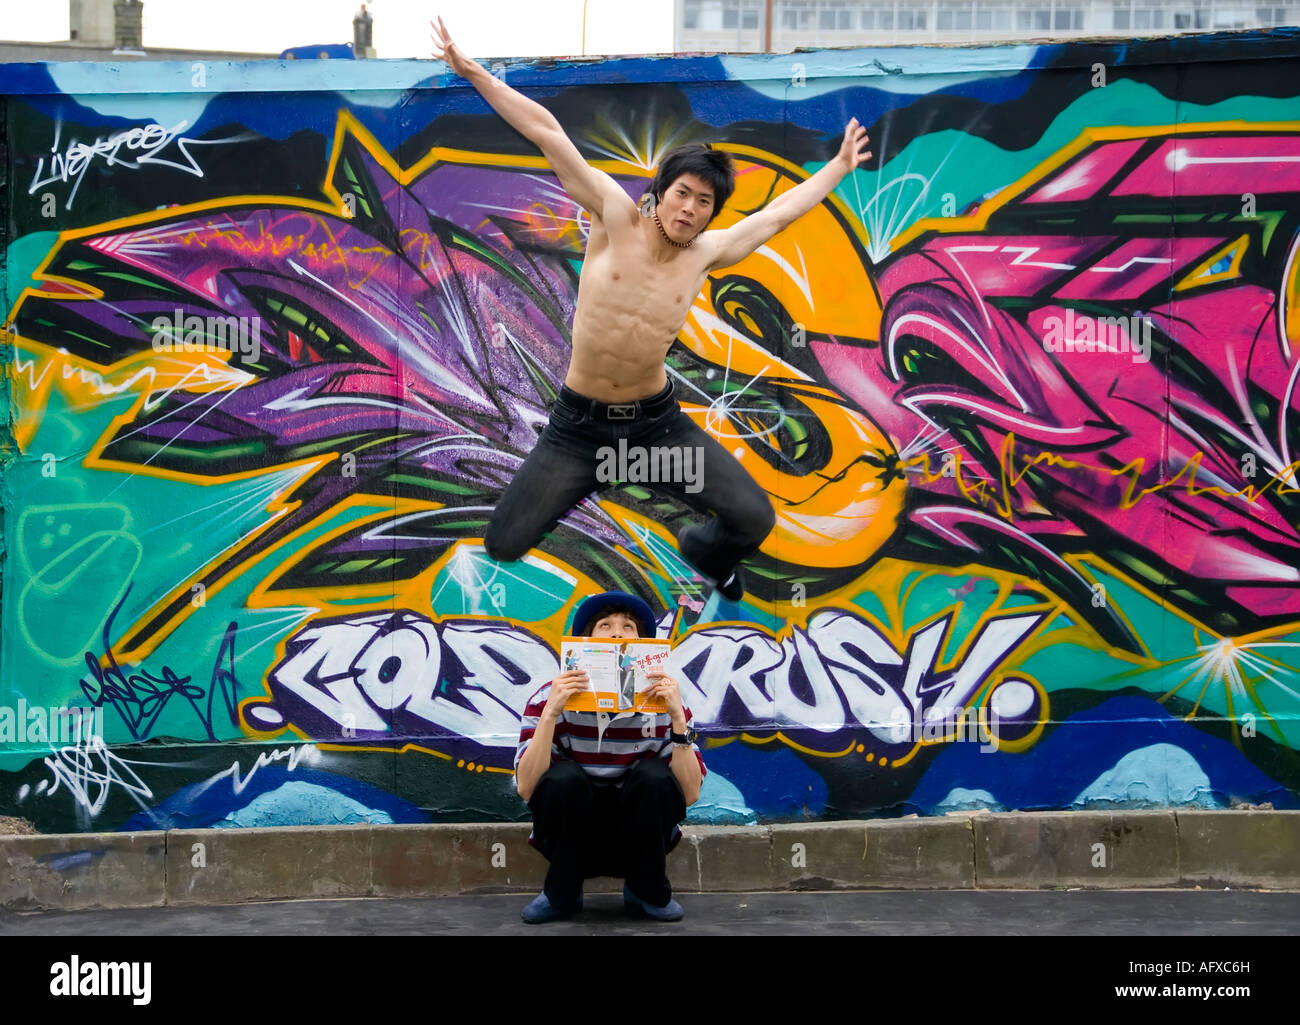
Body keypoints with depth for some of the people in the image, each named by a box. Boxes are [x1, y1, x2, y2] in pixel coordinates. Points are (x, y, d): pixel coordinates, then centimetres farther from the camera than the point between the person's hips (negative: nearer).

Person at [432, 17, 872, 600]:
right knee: (503, 547, -6)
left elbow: (778, 213, 14)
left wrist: (841, 165, 23)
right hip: (580, 424, -2)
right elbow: (547, 133, -14)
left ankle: (704, 553, 34)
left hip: (657, 420, 3)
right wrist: (471, 71, -14)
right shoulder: (615, 215, -11)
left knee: (754, 519, -5)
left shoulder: (707, 252, -2)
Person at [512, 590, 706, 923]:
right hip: (571, 841, -1)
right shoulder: (551, 698, -12)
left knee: (654, 776, -26)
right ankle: (561, 892, -6)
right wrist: (550, 713, -31)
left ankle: (647, 891, -5)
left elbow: (689, 794, -18)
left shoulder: (663, 700, -9)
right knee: (563, 777, -29)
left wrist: (677, 717, -28)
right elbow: (526, 788, -23)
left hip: (638, 841, 1)